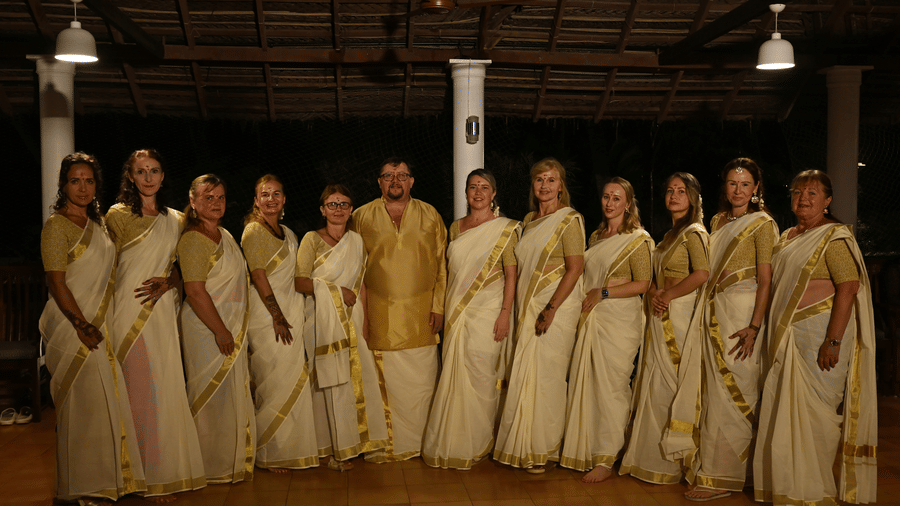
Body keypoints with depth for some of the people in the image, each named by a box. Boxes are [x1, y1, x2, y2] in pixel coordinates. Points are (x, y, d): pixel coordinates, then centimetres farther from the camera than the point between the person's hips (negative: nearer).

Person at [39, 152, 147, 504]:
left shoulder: (97, 224, 14)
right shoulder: (57, 225, -10)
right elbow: (56, 282, -15)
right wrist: (82, 324, -17)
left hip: (97, 325, 8)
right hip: (71, 326, -8)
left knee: (103, 401, 10)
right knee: (82, 404, -2)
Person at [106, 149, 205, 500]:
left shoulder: (175, 220, 14)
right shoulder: (118, 215, 0)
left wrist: (167, 282, -4)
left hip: (163, 310, 5)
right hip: (129, 312, -4)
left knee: (167, 389, 5)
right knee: (139, 391, -4)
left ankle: (167, 472, 16)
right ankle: (147, 478, 4)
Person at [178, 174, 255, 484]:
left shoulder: (224, 235, 14)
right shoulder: (193, 240, -14)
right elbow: (195, 292, -20)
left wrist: (236, 329, 17)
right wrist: (220, 330, -20)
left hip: (232, 327, 9)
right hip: (207, 327, -9)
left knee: (233, 394, 14)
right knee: (213, 395, -1)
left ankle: (232, 461, 25)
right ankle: (212, 467, 10)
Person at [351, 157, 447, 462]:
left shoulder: (430, 216, 7)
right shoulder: (362, 217, 5)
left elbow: (441, 265, 7)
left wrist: (438, 306, -1)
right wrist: (360, 314, -2)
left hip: (421, 312, 1)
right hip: (380, 313, -1)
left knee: (422, 379, 3)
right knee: (383, 381, 0)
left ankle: (423, 442, 15)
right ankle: (386, 445, 11)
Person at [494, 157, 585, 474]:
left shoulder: (569, 219, -7)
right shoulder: (529, 220, 15)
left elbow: (575, 268, -14)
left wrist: (551, 309, -19)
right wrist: (521, 309, 12)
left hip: (556, 307, -7)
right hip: (528, 307, 7)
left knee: (545, 376, -4)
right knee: (526, 375, 7)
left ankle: (545, 451, 8)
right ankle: (525, 446, 18)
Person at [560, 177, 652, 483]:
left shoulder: (637, 239, -4)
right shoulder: (596, 237, 17)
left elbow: (642, 284, -10)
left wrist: (603, 293, -13)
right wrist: (587, 299, 11)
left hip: (619, 320, -7)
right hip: (591, 318, 7)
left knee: (610, 387, -5)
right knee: (588, 384, 5)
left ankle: (605, 461, 1)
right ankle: (588, 450, 16)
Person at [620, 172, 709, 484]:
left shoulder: (694, 232, -9)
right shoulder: (670, 235, 18)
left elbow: (702, 274, -22)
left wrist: (667, 296, -14)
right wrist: (654, 295, -1)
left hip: (681, 317, -9)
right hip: (661, 318, 9)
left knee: (670, 385, -4)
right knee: (656, 384, 10)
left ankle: (672, 462, 5)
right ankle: (652, 457, 18)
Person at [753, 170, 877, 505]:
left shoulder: (835, 236, -9)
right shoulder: (788, 237, 16)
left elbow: (848, 288, -17)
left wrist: (833, 341, -24)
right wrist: (776, 336, 14)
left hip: (818, 335, -7)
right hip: (788, 337, 8)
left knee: (811, 409, -2)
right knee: (786, 409, 10)